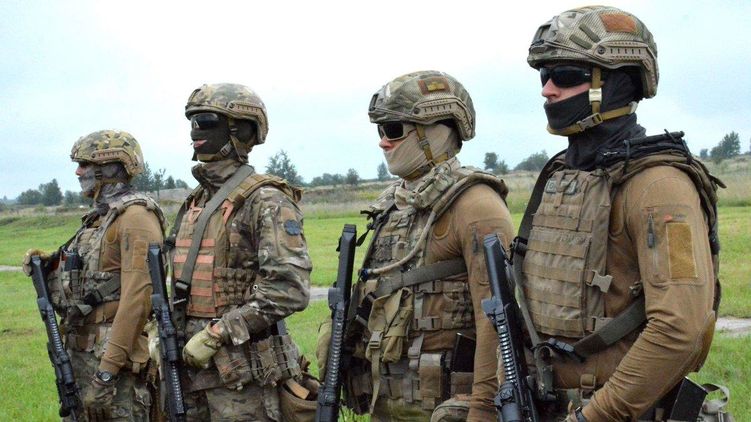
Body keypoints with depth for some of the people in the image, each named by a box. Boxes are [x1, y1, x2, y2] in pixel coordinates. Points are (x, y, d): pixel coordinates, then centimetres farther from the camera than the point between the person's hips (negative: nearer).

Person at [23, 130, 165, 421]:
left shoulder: (135, 216, -13)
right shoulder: (99, 217, 17)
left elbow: (136, 297, -20)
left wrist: (109, 368, -23)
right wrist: (50, 267, 6)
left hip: (114, 353, -9)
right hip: (79, 350, 9)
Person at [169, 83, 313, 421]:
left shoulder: (266, 202, -11)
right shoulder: (194, 204, 15)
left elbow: (290, 288, -20)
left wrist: (216, 334, -19)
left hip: (244, 375, -8)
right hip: (193, 361, 8)